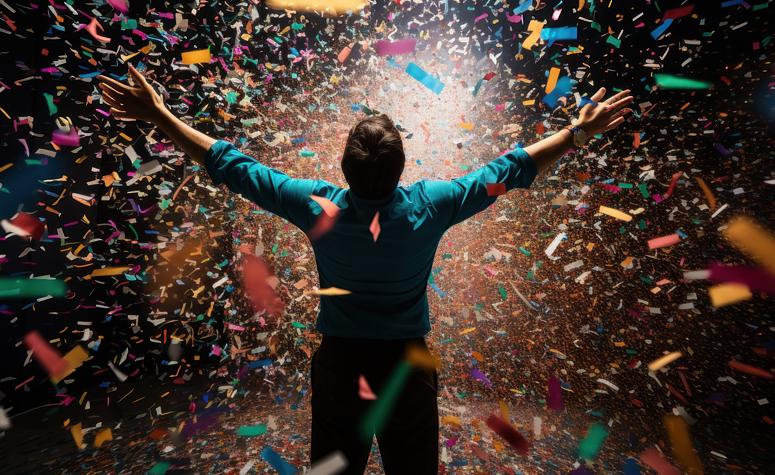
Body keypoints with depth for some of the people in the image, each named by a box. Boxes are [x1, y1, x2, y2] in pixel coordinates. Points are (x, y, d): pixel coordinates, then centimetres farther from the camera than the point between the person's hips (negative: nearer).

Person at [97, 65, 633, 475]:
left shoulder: (319, 206, -16)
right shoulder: (428, 207, -18)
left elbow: (232, 164, -7)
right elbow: (510, 169, -7)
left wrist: (160, 115, 8)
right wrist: (579, 131, 8)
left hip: (337, 363, 1)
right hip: (407, 363, 0)